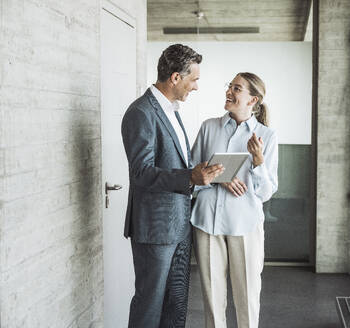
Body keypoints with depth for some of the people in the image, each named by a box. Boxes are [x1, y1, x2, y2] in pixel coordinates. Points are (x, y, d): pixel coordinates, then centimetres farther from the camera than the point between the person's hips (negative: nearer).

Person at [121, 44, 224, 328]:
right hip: (154, 227, -9)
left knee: (178, 301, 15)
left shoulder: (171, 111, 15)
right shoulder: (141, 113, -16)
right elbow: (142, 173, -23)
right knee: (150, 302, 2)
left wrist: (208, 173, 11)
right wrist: (190, 177, -33)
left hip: (180, 225, 9)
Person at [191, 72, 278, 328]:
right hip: (207, 220, 2)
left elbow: (265, 193, -1)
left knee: (248, 296, 6)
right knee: (212, 295, 9)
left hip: (244, 223, -2)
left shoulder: (266, 136, 0)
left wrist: (258, 160, -17)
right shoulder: (209, 127, 6)